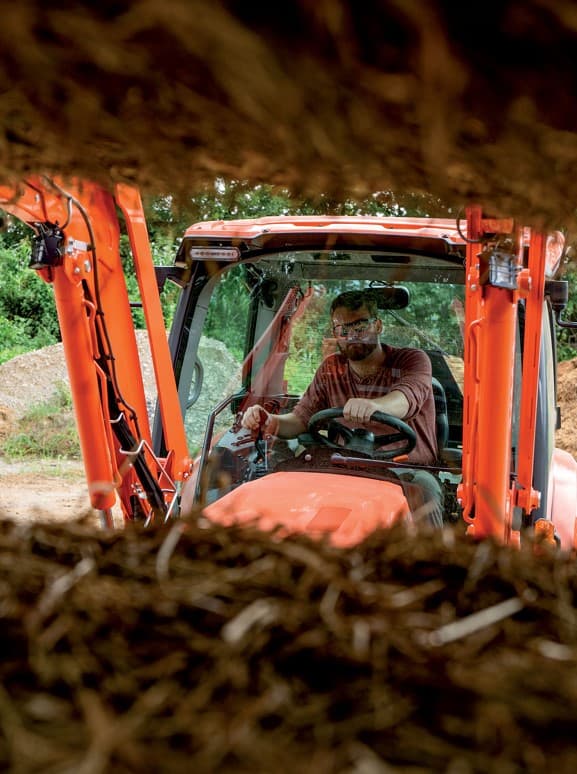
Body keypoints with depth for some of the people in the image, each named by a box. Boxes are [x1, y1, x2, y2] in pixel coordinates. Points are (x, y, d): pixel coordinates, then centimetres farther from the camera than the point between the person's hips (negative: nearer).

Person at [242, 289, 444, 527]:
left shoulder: (412, 360, 0)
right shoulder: (330, 369, 13)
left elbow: (408, 396, -24)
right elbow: (301, 418, 6)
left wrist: (375, 406, -48)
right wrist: (271, 422, -19)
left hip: (409, 471, -2)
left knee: (424, 490, -37)